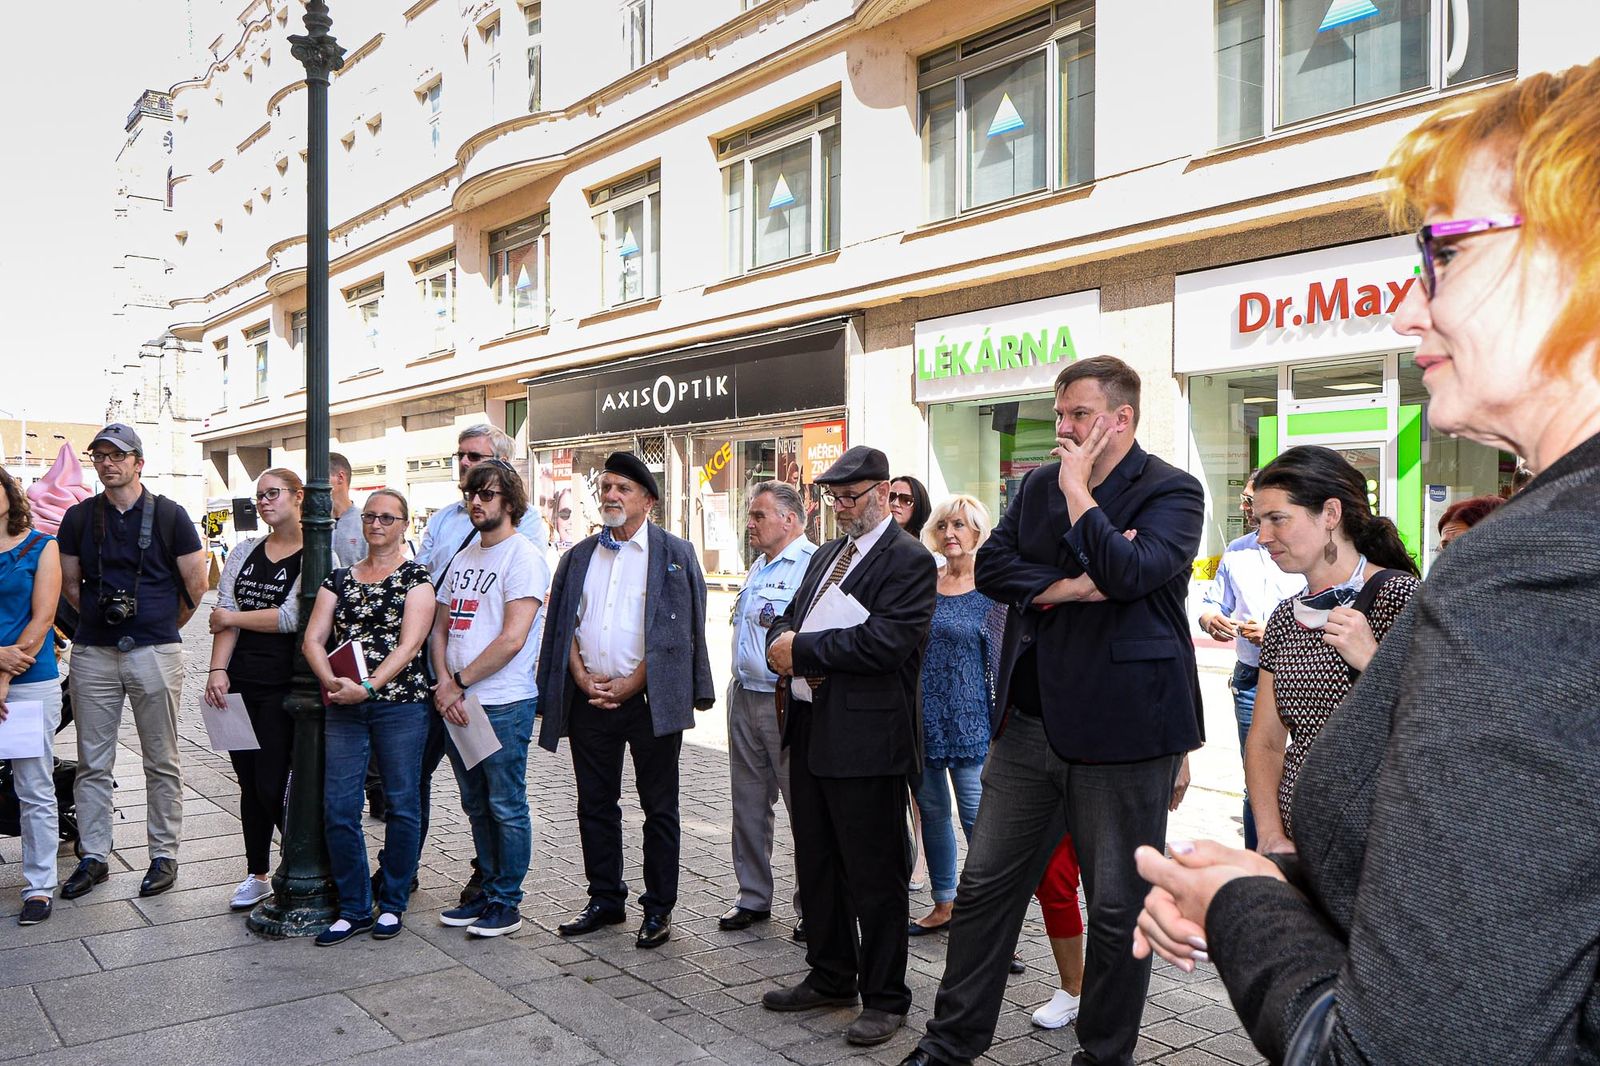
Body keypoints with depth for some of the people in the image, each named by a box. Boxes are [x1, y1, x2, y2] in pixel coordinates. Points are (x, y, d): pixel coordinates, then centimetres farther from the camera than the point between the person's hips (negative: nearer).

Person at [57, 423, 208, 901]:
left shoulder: (168, 515, 0)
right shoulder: (79, 517, 8)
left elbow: (196, 583, 4)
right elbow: (69, 584, 16)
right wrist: (101, 619, 13)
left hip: (155, 653, -3)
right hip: (93, 654, 3)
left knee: (162, 763, 4)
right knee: (92, 763, 7)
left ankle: (164, 855, 13)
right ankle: (93, 857, 18)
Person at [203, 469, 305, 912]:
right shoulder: (244, 553, 12)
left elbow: (292, 618, -15)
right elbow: (224, 616, 5)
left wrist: (233, 618, -4)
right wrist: (218, 669, -8)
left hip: (283, 684, -6)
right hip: (239, 683, 6)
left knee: (272, 787, -5)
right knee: (249, 784, 11)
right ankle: (257, 875, 24)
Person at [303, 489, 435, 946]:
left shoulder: (415, 577, 1)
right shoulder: (340, 578, 13)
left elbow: (409, 644, -10)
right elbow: (313, 640, 5)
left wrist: (368, 686, -21)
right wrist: (332, 682, -13)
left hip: (400, 704, -4)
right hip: (343, 708, 4)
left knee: (401, 805, 3)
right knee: (338, 809, 1)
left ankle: (392, 904, 18)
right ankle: (353, 908, 14)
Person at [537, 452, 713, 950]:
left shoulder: (674, 554, -2)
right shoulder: (580, 556, 12)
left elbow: (674, 633, -8)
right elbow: (564, 623, 10)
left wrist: (630, 684, -12)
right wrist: (582, 679, -5)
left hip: (650, 698, -4)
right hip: (590, 698, 5)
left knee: (659, 807, 4)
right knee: (595, 804, 11)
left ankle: (659, 908, 15)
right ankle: (605, 899, 25)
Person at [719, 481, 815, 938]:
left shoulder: (812, 565, -13)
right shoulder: (758, 568, 17)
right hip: (744, 697, 9)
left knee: (805, 808, 1)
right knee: (748, 803, 14)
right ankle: (753, 896, 27)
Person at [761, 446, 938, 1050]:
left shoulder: (909, 560, -11)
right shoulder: (826, 556, 17)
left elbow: (885, 641, -23)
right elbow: (789, 620, 18)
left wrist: (803, 648, -16)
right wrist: (783, 645, -6)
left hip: (867, 737, -9)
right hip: (810, 729, 9)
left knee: (875, 875, 3)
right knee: (816, 865, 18)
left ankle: (884, 999, 17)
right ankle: (830, 978, 34)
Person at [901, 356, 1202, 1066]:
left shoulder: (1172, 492, -7)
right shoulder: (1039, 485, 10)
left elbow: (1128, 571, -24)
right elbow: (990, 566, 1)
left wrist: (1078, 490, -15)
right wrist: (1071, 586, -13)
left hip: (1122, 733, -5)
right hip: (1030, 722, 6)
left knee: (1118, 908, 8)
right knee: (984, 886, 11)